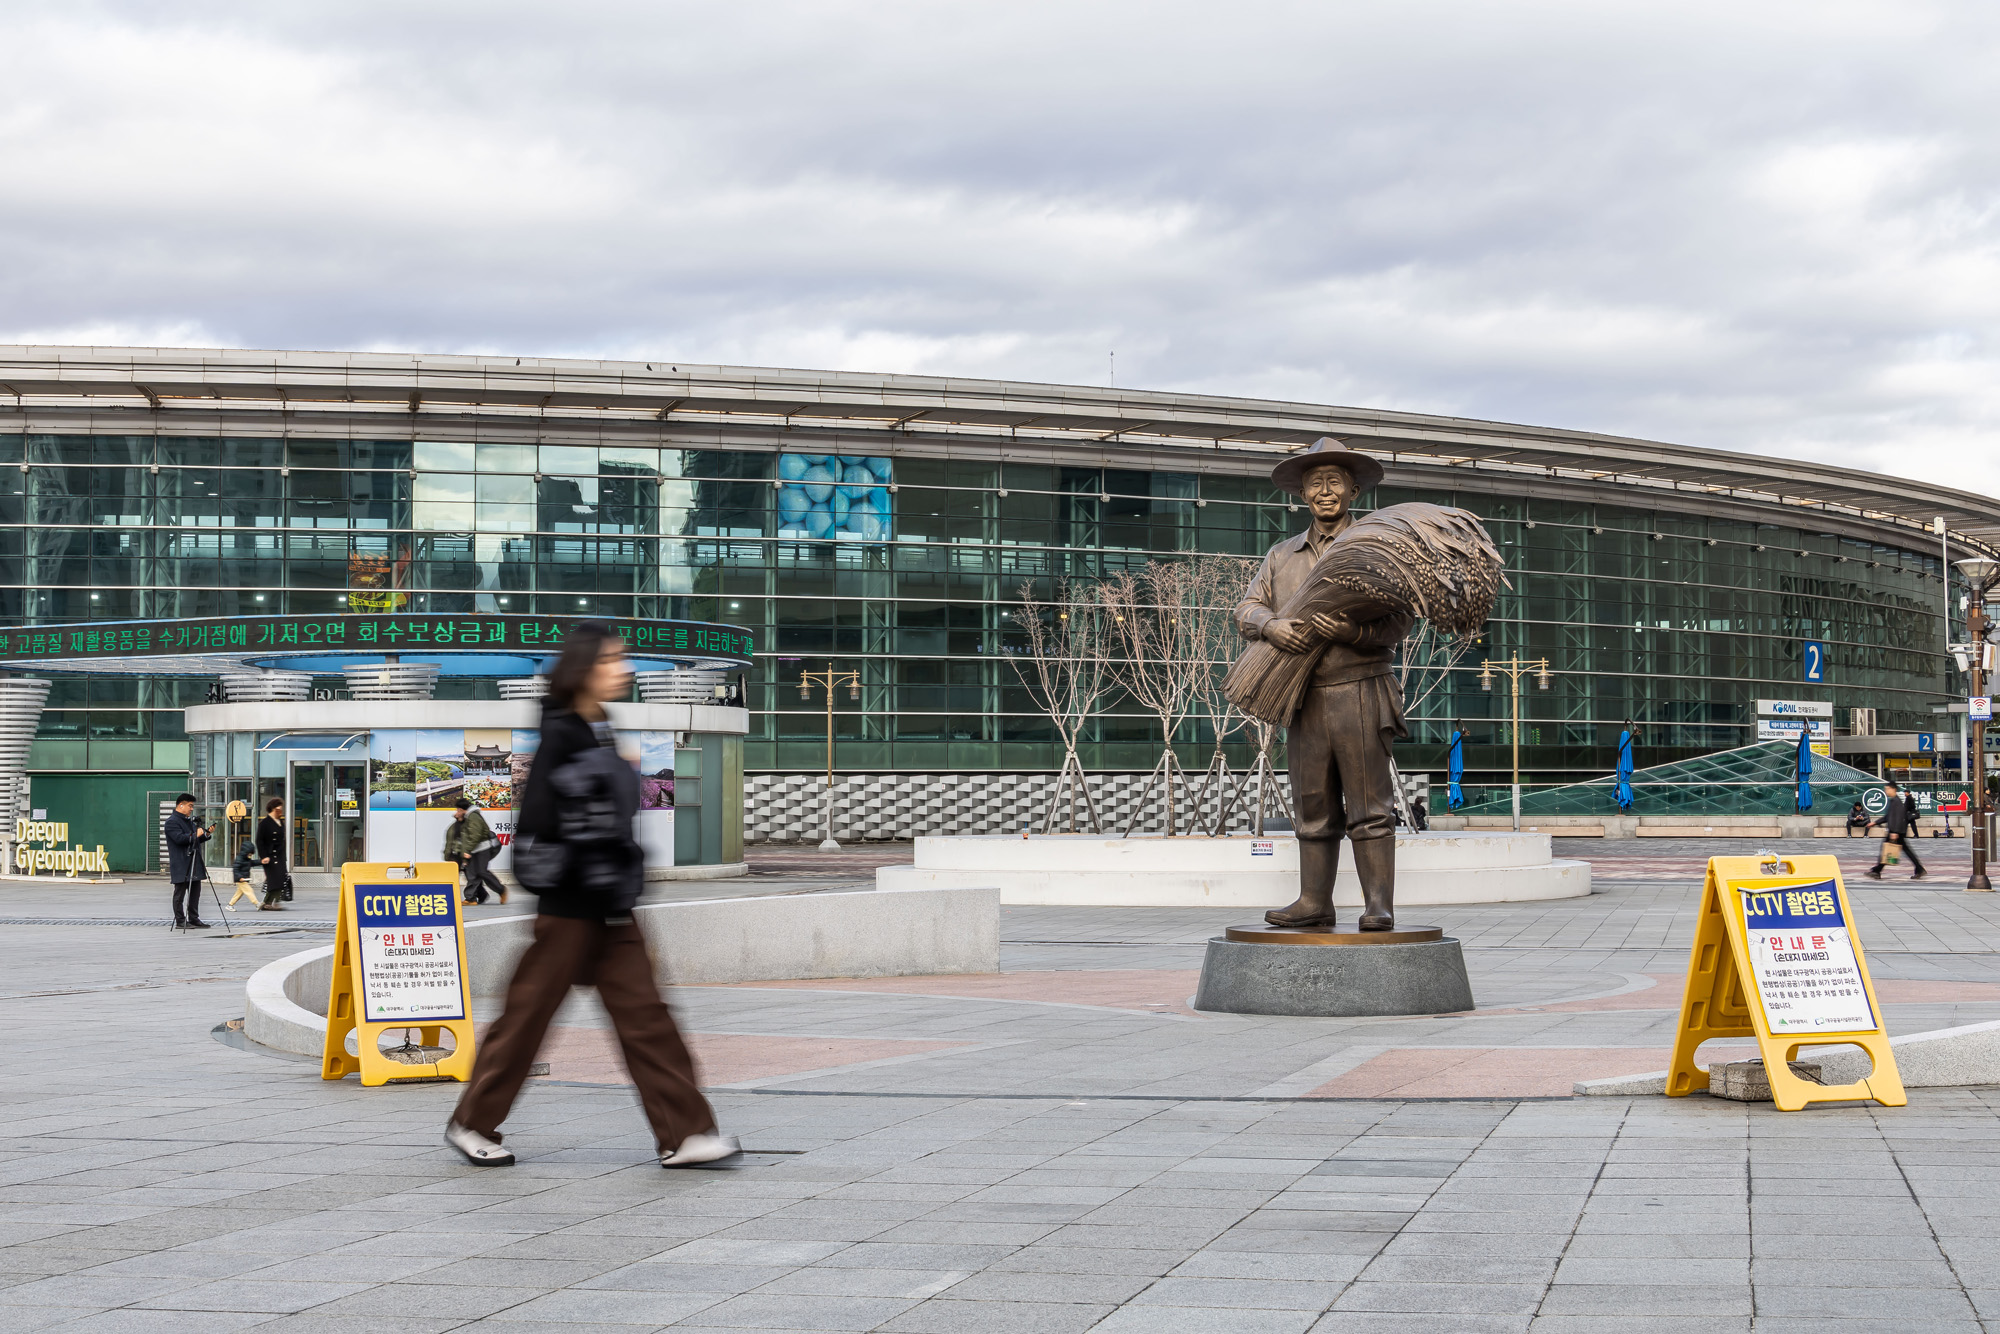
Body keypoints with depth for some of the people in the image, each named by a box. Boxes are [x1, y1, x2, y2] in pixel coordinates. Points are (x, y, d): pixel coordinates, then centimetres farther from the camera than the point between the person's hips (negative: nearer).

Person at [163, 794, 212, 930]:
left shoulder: (189, 821, 19)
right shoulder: (172, 822, -10)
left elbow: (196, 840, 25)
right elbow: (179, 838, -23)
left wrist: (205, 834, 9)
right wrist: (195, 835, -19)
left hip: (194, 864, 9)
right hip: (181, 865, -9)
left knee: (195, 893, 10)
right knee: (180, 893, -3)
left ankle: (194, 919, 16)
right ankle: (180, 922, -1)